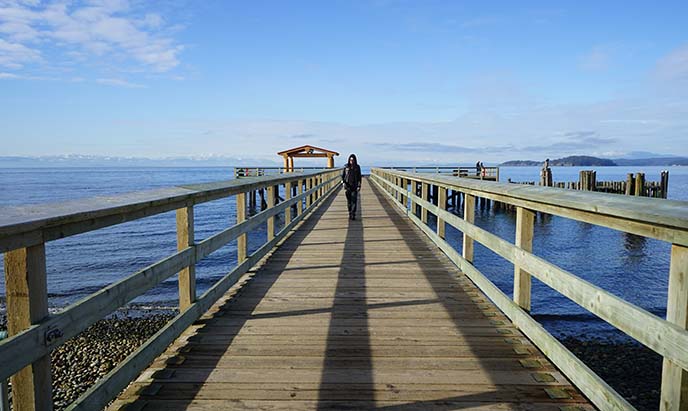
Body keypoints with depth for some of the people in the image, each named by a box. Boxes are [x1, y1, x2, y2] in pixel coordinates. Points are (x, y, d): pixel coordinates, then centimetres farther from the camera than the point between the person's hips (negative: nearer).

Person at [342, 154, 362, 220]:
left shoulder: (357, 167, 1)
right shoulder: (346, 167, 2)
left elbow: (359, 177, 3)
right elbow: (342, 175, 7)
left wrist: (359, 186, -5)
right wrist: (343, 182, -9)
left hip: (355, 186, -1)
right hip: (348, 186, 1)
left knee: (354, 200, -8)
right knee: (349, 200, 5)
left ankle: (353, 215, -8)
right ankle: (350, 213, 16)